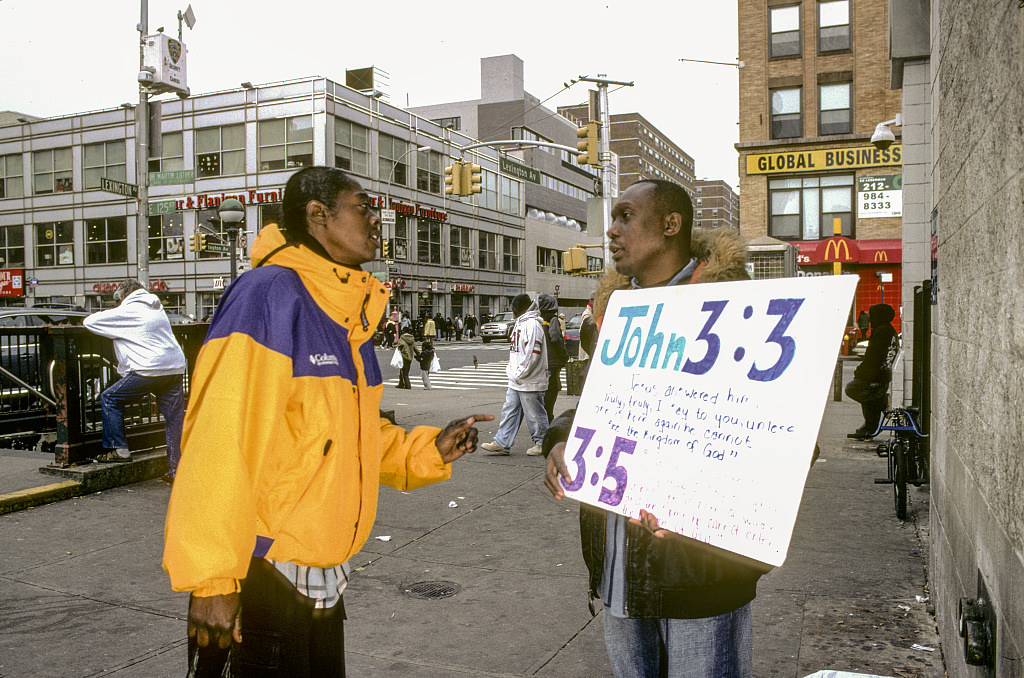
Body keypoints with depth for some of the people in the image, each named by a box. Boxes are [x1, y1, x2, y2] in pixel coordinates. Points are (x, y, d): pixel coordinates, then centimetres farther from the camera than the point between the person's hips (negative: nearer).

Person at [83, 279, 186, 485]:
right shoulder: (157, 309, 21)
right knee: (175, 420, 6)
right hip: (175, 368, 7)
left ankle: (118, 449, 13)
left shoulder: (126, 312, 1)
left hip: (149, 369, -7)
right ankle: (178, 470, 9)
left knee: (110, 398, 12)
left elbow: (89, 321, 7)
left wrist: (102, 315, 27)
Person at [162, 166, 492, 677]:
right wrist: (211, 578, -25)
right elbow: (219, 444, -24)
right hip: (258, 577, -9)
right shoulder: (269, 295, -18)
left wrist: (427, 450, 5)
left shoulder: (347, 313, 10)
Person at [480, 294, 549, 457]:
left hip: (530, 382, -10)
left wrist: (520, 375, -17)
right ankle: (501, 443, 15)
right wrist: (511, 371, 14)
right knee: (509, 411, 10)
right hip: (516, 381, 10)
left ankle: (541, 444, 15)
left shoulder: (532, 324, -16)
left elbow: (533, 354, -22)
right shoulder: (520, 323, 16)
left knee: (534, 414, 2)